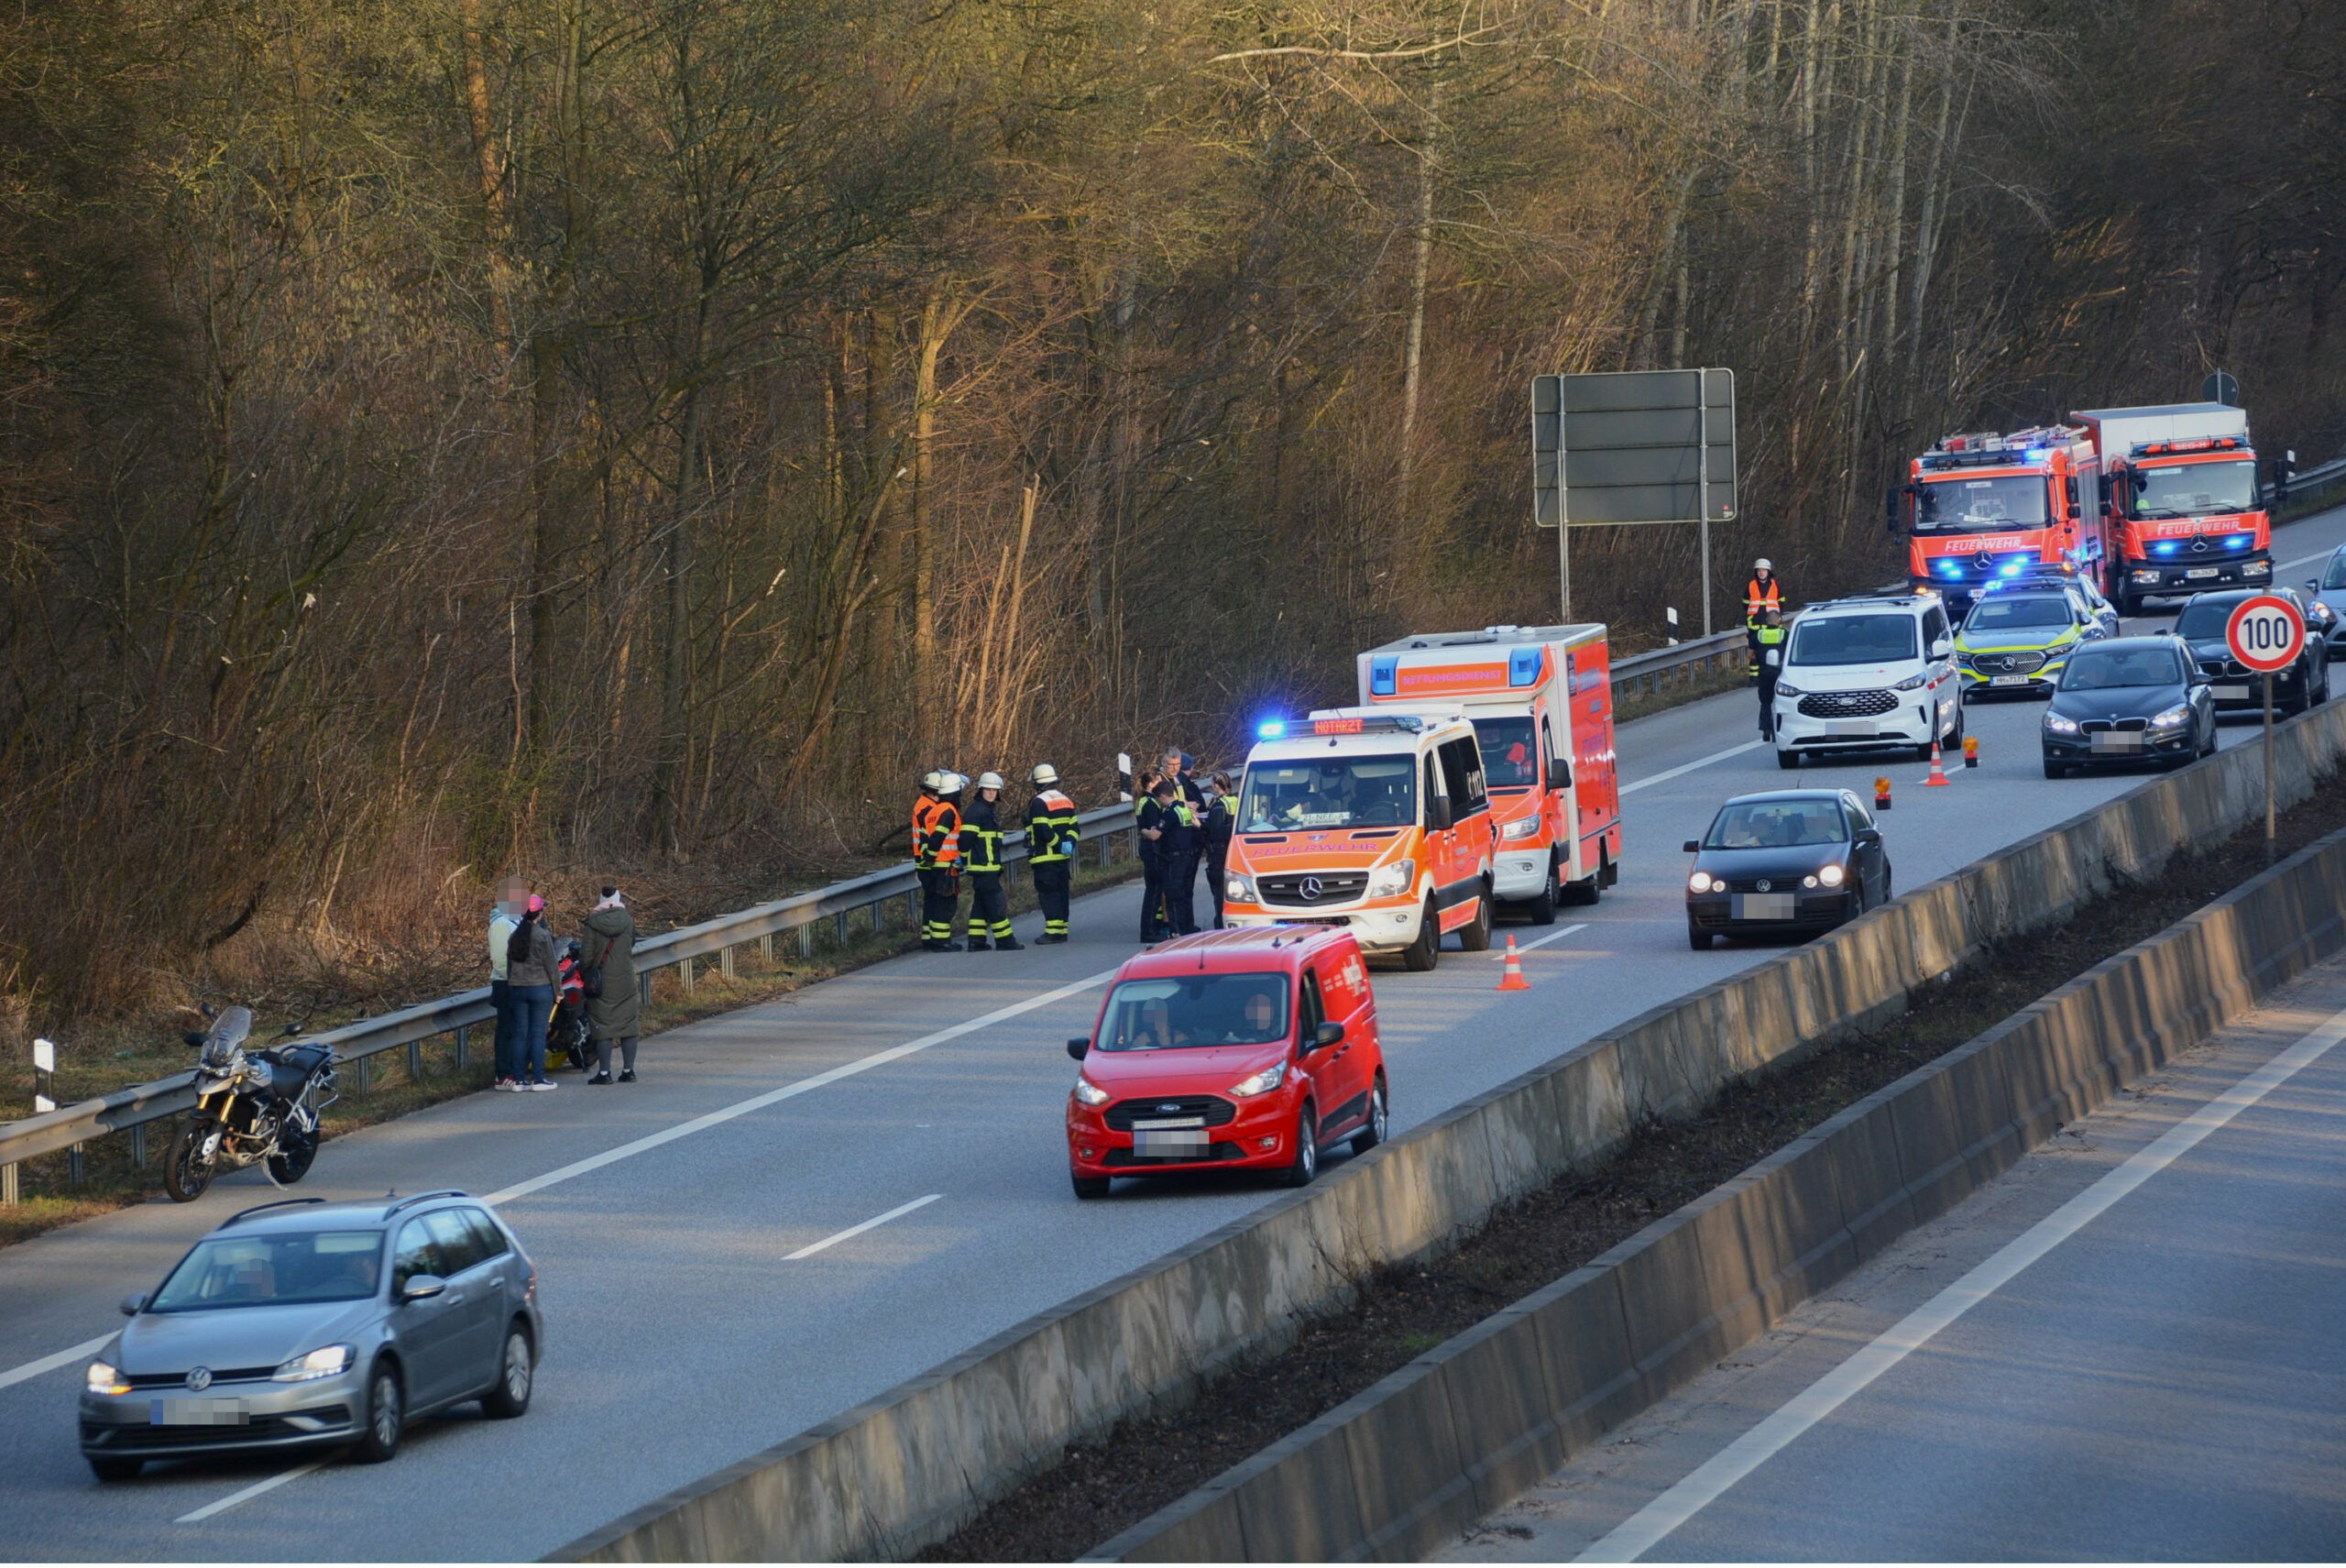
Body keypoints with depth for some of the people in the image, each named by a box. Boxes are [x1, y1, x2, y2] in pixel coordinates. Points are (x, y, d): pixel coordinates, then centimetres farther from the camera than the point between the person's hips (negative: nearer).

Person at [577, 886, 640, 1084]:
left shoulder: (592, 924, -8)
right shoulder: (628, 921, 0)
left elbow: (586, 956, -9)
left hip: (602, 983, -3)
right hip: (626, 982, 3)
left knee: (603, 1028, 1)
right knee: (628, 1026, 9)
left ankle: (604, 1072, 0)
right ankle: (628, 1070, 11)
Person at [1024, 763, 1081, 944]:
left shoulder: (1038, 803, -12)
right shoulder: (1066, 801, 13)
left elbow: (1043, 831, -20)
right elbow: (1074, 827, 10)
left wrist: (1059, 844, -13)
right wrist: (1069, 842, -4)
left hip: (1045, 858, -8)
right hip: (1063, 857, 8)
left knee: (1048, 894, -7)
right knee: (1061, 893, 13)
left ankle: (1053, 931, -13)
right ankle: (1062, 929, 15)